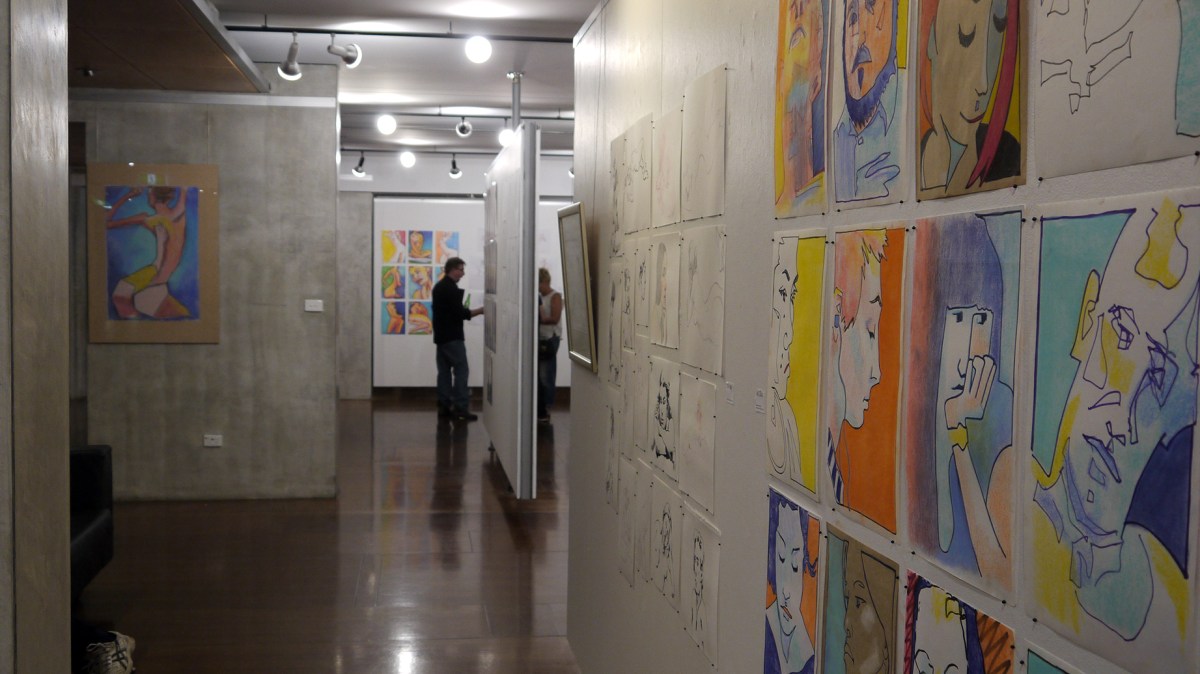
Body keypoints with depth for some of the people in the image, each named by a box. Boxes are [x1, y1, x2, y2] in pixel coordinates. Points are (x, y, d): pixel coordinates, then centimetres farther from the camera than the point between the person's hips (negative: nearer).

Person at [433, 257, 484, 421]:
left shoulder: (439, 286, 14)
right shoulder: (451, 288, -16)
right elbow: (460, 313, -19)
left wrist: (463, 310, 15)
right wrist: (480, 310, -9)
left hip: (441, 335, 10)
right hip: (452, 337, -10)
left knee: (444, 370, 9)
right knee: (461, 370, -8)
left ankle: (444, 406, 10)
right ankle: (460, 408, -12)